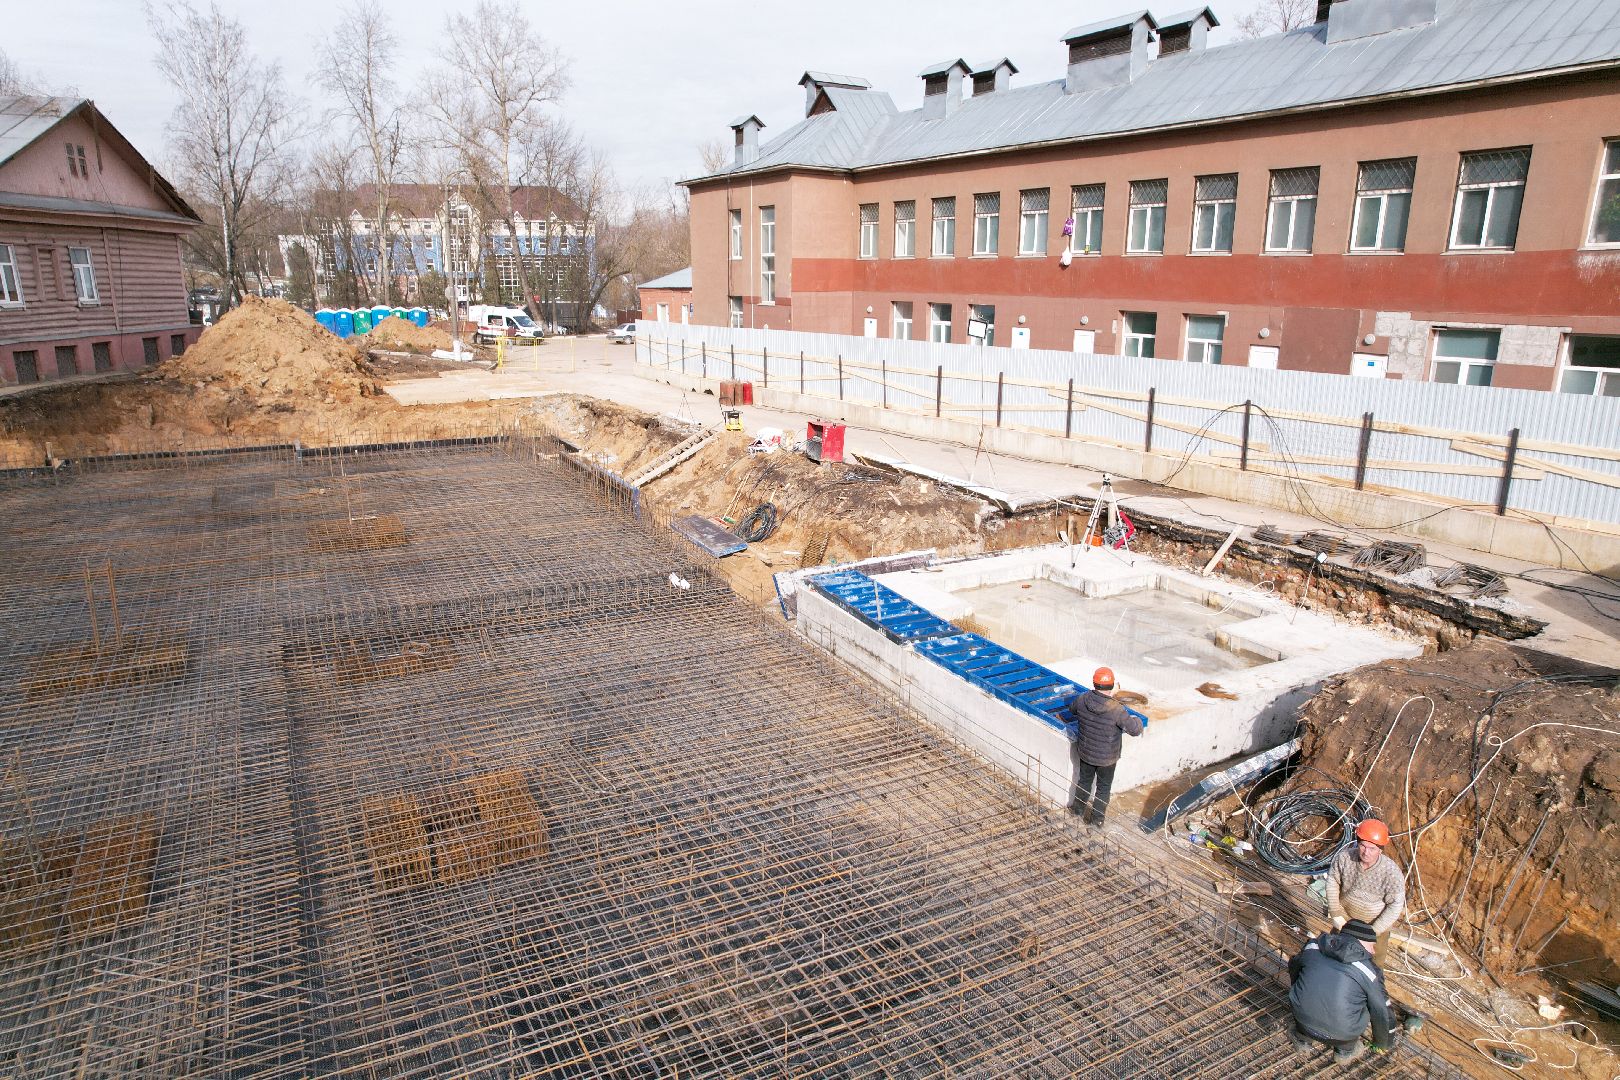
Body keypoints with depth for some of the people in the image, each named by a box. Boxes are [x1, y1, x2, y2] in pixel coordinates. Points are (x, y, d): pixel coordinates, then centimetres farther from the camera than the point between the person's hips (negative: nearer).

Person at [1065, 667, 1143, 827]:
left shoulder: (1082, 699, -18)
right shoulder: (1116, 709, -30)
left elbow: (1072, 710, 5)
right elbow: (1135, 730, -21)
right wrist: (1136, 719, 1)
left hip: (1085, 752, 3)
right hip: (1106, 758, -3)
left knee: (1084, 781, 27)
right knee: (1103, 787, 19)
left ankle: (1078, 809, 46)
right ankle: (1096, 820, 31)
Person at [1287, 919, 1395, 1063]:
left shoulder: (1313, 945, 7)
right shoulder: (1369, 970, -1)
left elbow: (1293, 966, 27)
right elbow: (1381, 1012, 9)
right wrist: (1383, 1044, 28)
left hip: (1302, 1017, 2)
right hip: (1341, 1034, -2)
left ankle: (1303, 1038, 33)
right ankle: (1345, 1050, 28)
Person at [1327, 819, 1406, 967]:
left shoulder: (1392, 873, -33)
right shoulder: (1344, 857, -28)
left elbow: (1395, 906, -21)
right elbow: (1332, 880, -11)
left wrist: (1374, 931, -19)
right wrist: (1335, 913, -10)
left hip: (1376, 921, -2)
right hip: (1346, 915, 3)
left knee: (1376, 955, 20)